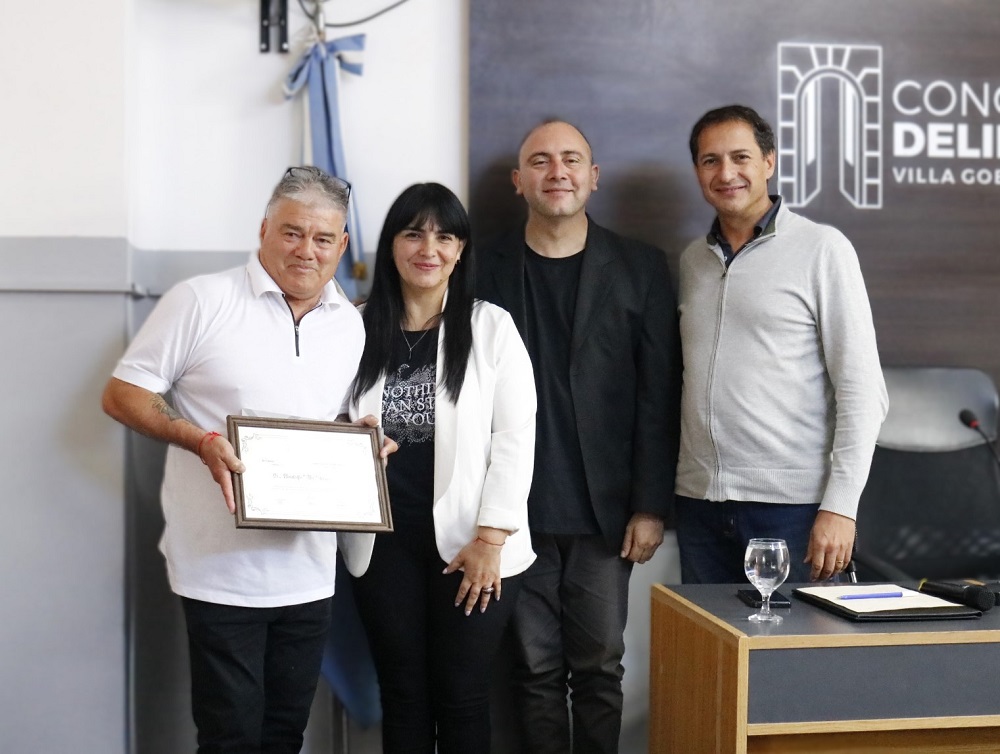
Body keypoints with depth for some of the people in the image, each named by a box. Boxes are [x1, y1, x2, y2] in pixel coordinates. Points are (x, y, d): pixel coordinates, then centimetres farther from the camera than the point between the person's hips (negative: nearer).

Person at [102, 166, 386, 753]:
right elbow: (122, 395, -5)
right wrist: (201, 440, -20)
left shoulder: (351, 325, 11)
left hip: (309, 570, 5)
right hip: (223, 569, -5)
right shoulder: (202, 301, -6)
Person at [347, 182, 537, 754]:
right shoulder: (360, 329, 4)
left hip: (471, 543, -2)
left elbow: (515, 437, -6)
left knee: (462, 696, 6)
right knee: (403, 695, 10)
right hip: (385, 541, 2)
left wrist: (490, 539, -11)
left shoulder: (492, 327, -3)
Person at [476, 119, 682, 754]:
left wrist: (651, 506, -4)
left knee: (600, 671, 6)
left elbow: (659, 395, 1)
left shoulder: (640, 267, 4)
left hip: (604, 512, 0)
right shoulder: (488, 269, 5)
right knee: (537, 671, 7)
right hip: (519, 511, 0)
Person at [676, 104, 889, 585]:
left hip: (791, 505, -4)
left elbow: (862, 390, -6)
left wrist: (840, 505, -14)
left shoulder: (821, 248, -2)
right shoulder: (692, 259, 14)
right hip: (699, 498, 5)